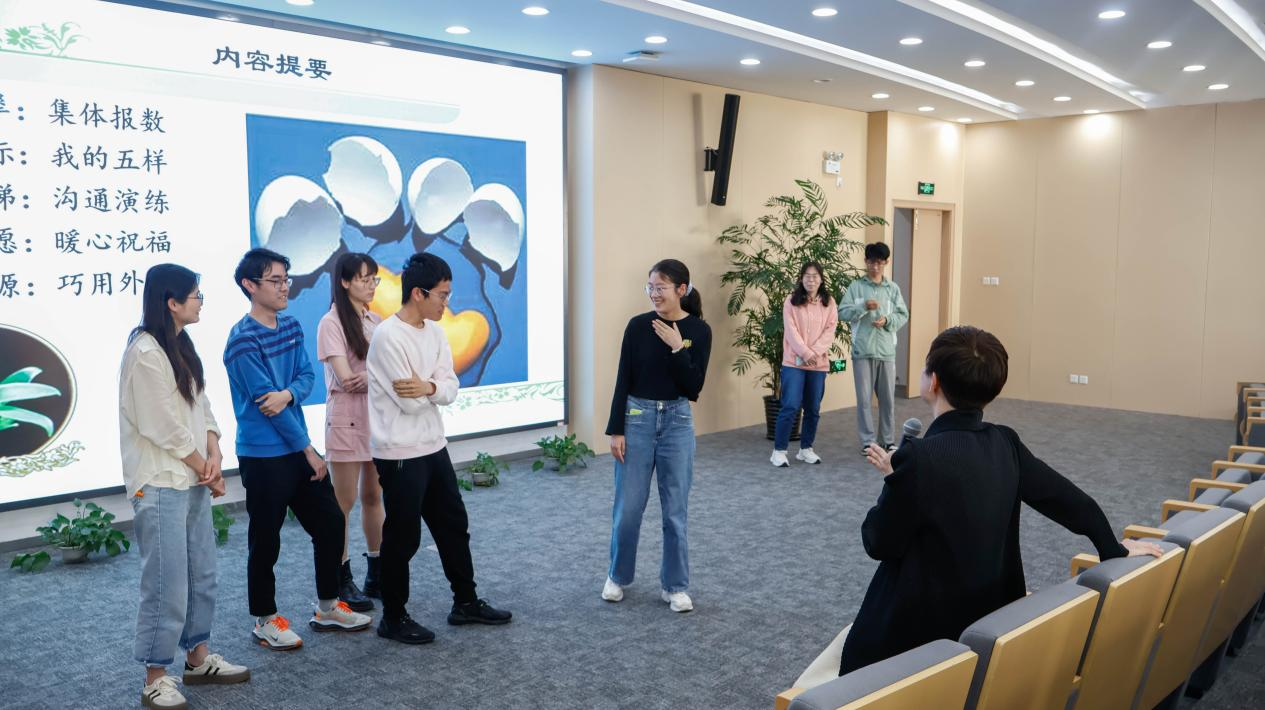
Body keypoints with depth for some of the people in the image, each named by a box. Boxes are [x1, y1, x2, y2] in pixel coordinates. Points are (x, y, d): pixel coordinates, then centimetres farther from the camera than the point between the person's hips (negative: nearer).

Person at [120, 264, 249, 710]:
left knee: (202, 574, 15)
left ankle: (198, 659, 29)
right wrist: (207, 471, -8)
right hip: (161, 485, -9)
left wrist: (213, 455, -6)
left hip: (193, 479, 9)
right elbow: (165, 429, -18)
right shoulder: (145, 353, -18)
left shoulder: (182, 346, 10)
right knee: (168, 583, -1)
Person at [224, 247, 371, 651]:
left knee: (330, 523, 12)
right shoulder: (243, 340, -16)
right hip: (263, 456, -8)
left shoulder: (290, 327, 7)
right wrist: (308, 449, -11)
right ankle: (265, 621, 23)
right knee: (266, 541, 5)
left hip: (298, 449, 8)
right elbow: (265, 400, -17)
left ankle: (327, 608, 28)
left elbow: (307, 375, 4)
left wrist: (288, 394, -21)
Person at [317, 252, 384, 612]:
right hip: (347, 421, -6)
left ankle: (376, 574, 22)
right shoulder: (332, 323, -8)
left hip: (377, 418, 6)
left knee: (373, 496, 12)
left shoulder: (375, 321, 10)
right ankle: (342, 579, 13)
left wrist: (367, 377, -18)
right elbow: (345, 378, -17)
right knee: (344, 502, 2)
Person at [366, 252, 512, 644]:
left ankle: (465, 601, 31)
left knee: (454, 524, 17)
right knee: (403, 536, 3)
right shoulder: (388, 336, -19)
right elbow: (409, 402, -21)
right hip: (400, 454, -8)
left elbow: (451, 388, -1)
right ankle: (393, 617, 19)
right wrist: (435, 388, -4)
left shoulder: (435, 331, 6)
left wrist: (429, 387, -20)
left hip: (433, 446, 8)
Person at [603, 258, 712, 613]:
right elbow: (623, 380, -2)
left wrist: (677, 348, -18)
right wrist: (615, 429, -5)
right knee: (627, 507, 6)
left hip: (677, 422, 0)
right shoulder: (638, 325, -3)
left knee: (675, 509, 6)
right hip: (637, 419, 0)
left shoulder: (699, 330, -4)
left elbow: (694, 387, -8)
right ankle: (617, 576, 26)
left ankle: (675, 586, 19)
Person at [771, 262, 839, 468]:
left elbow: (829, 332, -1)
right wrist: (805, 353, -17)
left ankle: (806, 449, 22)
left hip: (819, 364, 3)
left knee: (813, 409, 9)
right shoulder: (791, 301, 0)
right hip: (794, 362, -3)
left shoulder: (829, 304, 6)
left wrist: (814, 353, -14)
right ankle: (779, 451, 0)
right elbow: (791, 330, -7)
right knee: (790, 406, -8)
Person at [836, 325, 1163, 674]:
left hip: (919, 630, -7)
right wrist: (1115, 551, 24)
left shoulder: (919, 458, -27)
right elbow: (1072, 500, 6)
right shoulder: (1006, 444, -5)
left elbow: (879, 543, -15)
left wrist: (894, 478, 0)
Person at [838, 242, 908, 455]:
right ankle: (868, 441, 11)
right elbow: (843, 313, -5)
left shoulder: (893, 288, 8)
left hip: (886, 350, 2)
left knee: (888, 398, 8)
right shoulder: (855, 286, 2)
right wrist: (863, 306, -20)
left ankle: (888, 440, 20)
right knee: (864, 398, 2)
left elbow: (903, 316, 6)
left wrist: (887, 320, -13)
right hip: (862, 351, -2)